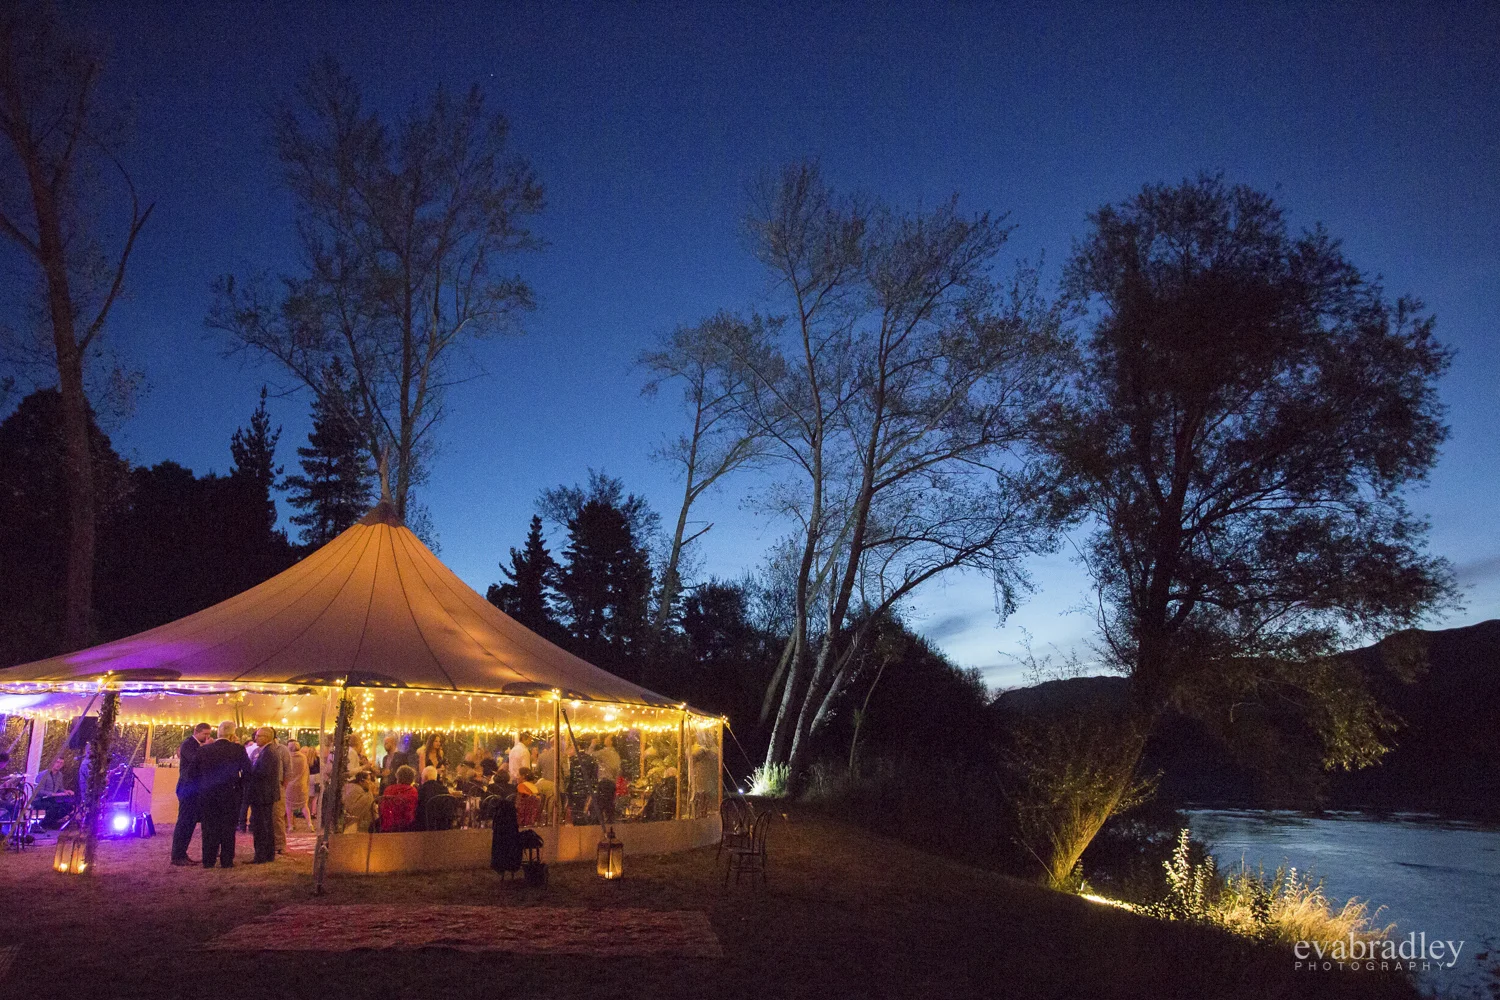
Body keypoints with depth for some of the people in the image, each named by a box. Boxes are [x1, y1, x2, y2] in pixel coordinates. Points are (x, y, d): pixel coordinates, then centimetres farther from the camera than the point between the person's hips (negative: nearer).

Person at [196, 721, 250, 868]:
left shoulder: (204, 750, 0)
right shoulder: (238, 749, -7)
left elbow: (198, 771, 3)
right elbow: (247, 770, -9)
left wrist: (204, 786, 15)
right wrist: (240, 785, 6)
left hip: (207, 793, 2)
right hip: (229, 793, -2)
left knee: (209, 827, 10)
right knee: (228, 827, 5)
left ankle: (208, 860, 13)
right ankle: (226, 860, 7)